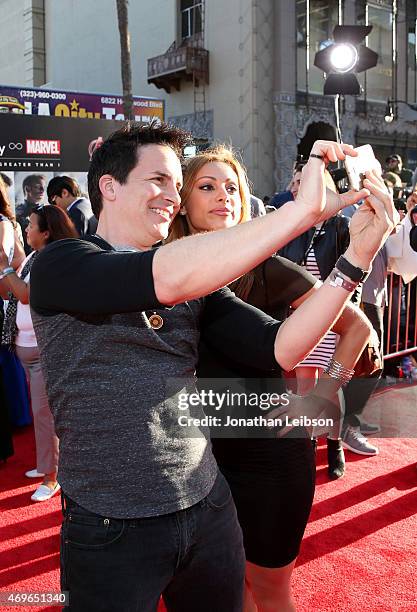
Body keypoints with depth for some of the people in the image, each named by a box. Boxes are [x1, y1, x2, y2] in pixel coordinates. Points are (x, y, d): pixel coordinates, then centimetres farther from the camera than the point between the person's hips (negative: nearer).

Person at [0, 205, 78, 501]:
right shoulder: (31, 259, 11)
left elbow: (25, 295, -24)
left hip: (45, 347, -9)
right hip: (25, 345, 9)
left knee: (44, 411, -3)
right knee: (38, 410, 18)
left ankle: (52, 477, 9)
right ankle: (46, 463, 33)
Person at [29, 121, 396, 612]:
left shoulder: (197, 282, 7)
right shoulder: (59, 264, -10)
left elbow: (278, 348, -4)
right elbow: (165, 278, -29)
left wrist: (358, 254, -12)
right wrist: (304, 209, -27)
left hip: (209, 510, 5)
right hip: (112, 530, -5)